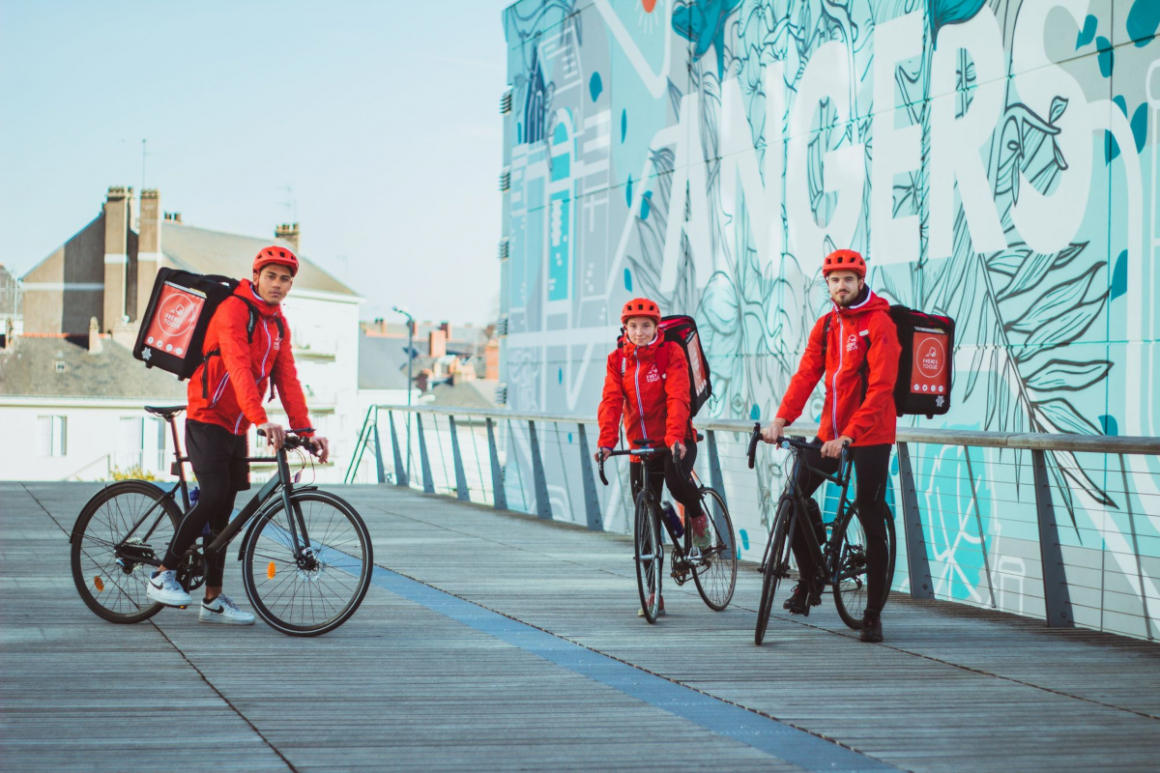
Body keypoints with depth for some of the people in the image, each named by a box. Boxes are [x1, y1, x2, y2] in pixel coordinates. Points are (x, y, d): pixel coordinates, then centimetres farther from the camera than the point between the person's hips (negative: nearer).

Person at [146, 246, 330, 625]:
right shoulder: (233, 310, -16)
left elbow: (287, 380, 5)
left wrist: (306, 430, -6)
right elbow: (238, 367, -28)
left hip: (237, 428, 8)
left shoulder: (278, 325, 9)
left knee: (223, 511, 8)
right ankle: (162, 575, -6)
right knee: (213, 499, -19)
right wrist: (261, 420, -40)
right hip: (207, 421, -7)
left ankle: (213, 600, 12)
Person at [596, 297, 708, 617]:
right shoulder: (618, 360, 2)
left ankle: (697, 516, 0)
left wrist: (675, 437, -34)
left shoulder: (671, 353, -7)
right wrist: (606, 442, -23)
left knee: (676, 480, -35)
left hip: (676, 441, -3)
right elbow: (611, 402, -8)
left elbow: (678, 398, -19)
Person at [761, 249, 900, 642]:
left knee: (872, 522, -2)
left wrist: (848, 436, -28)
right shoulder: (825, 325, 8)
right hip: (831, 432, 6)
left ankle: (873, 613, 7)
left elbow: (880, 388, -19)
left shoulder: (878, 323, -12)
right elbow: (806, 375, 1)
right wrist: (780, 421, -14)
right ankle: (810, 580, 18)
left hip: (870, 436, -6)